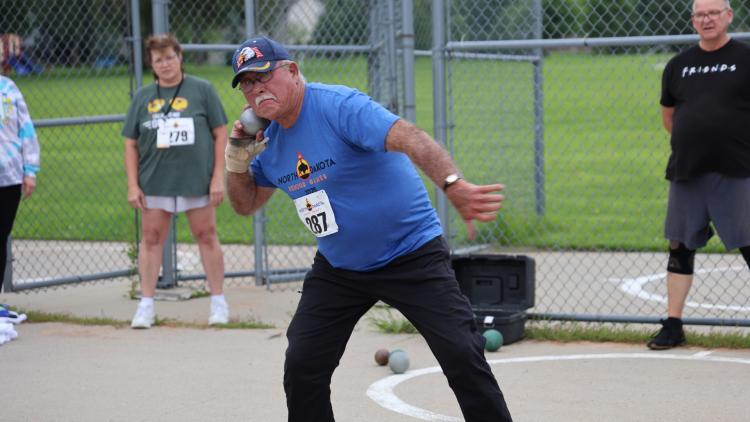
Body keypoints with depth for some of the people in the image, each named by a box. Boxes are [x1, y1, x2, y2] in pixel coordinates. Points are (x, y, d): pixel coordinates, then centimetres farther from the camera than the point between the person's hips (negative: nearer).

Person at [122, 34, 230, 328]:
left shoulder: (201, 90, 1)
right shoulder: (142, 97, 7)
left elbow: (220, 133, 1)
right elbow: (131, 144, 9)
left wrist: (218, 177, -5)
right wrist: (133, 185, 2)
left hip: (197, 179, -2)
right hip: (155, 182, 2)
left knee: (207, 237, 4)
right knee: (151, 238, 3)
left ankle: (218, 301, 14)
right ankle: (146, 304, 9)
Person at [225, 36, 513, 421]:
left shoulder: (338, 106, -22)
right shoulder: (268, 140, 1)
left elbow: (408, 138, -38)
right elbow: (246, 204, 15)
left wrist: (453, 186, -56)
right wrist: (237, 161, -6)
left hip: (411, 255, -6)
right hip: (337, 269, 7)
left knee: (463, 357, -14)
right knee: (302, 370, 0)